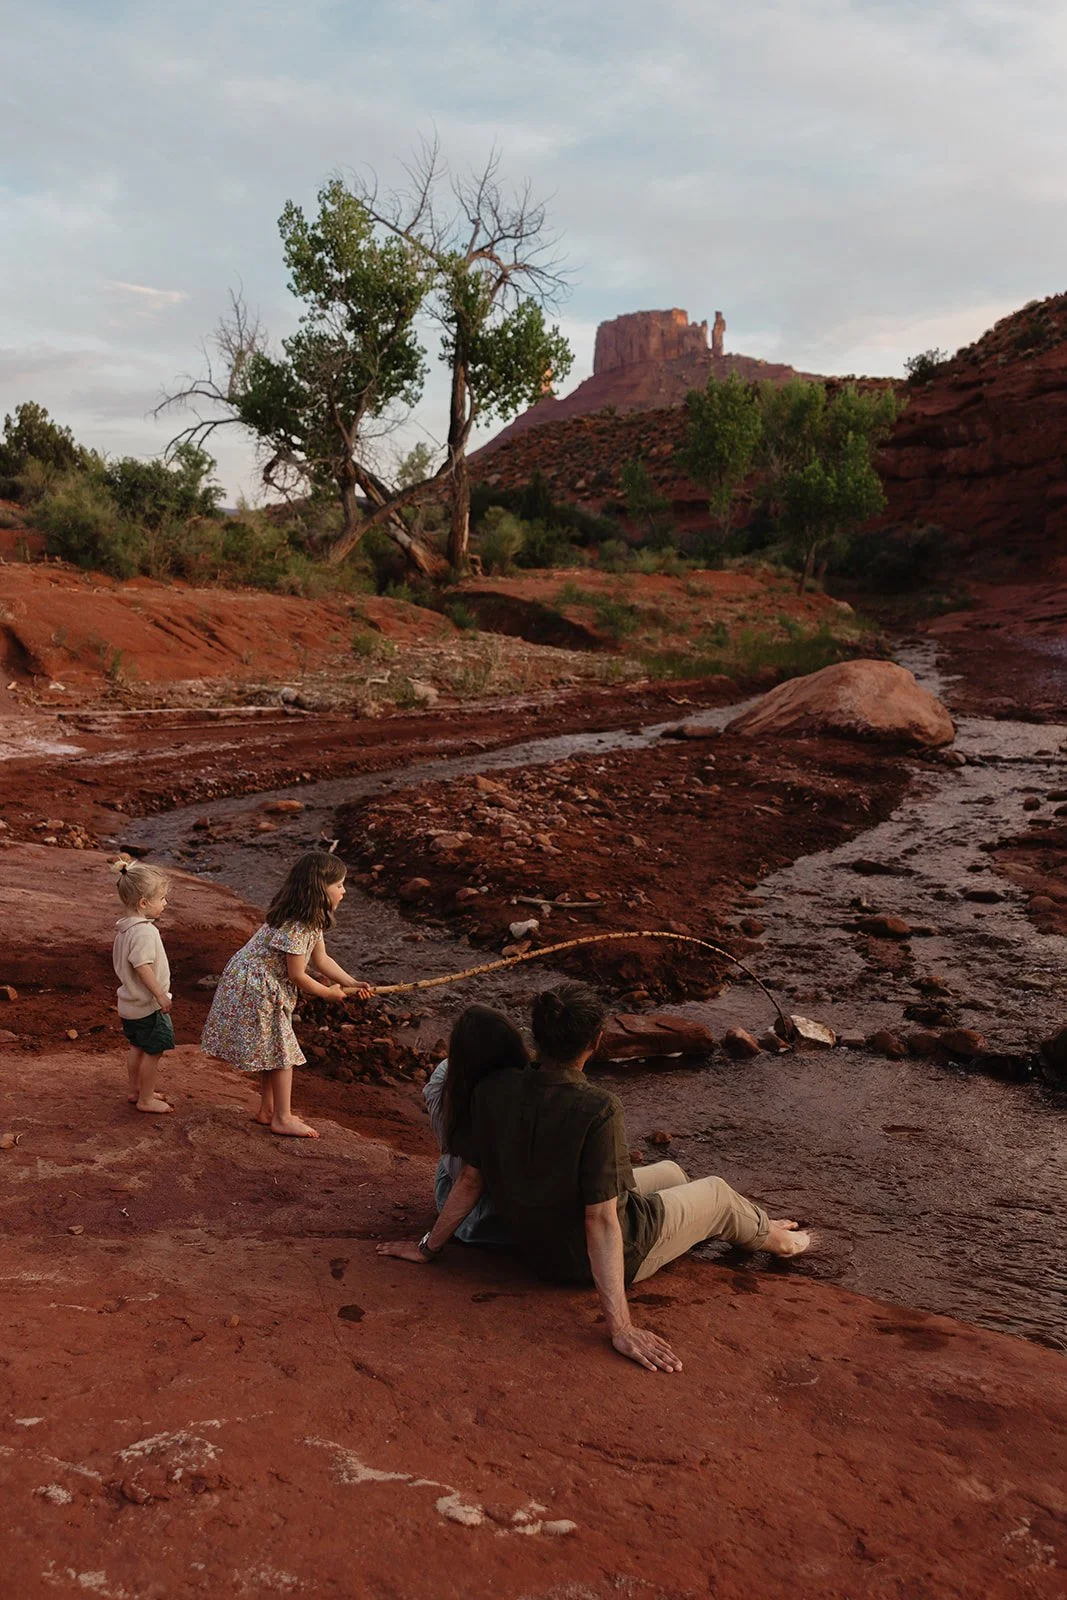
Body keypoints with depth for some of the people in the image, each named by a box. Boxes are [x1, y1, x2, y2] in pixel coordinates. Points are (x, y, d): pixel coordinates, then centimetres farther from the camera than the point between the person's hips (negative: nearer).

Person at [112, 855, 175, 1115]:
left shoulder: (124, 927, 5)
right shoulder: (144, 931, -26)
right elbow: (142, 965, -31)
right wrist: (161, 995, -25)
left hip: (130, 1003, 10)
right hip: (148, 1005, -10)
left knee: (137, 1047, 23)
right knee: (153, 1051, 3)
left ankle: (134, 1090, 36)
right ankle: (146, 1099, 14)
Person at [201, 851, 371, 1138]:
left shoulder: (311, 920, 2)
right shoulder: (295, 926, -29)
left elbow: (321, 959, 9)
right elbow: (297, 975, -24)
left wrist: (351, 982, 1)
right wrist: (328, 992, -9)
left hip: (267, 990, 10)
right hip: (253, 990, -10)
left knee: (272, 1050, 18)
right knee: (281, 1052, 0)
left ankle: (268, 1110, 32)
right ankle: (282, 1119, 12)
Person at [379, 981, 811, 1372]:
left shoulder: (493, 1091, -18)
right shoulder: (597, 1110, -35)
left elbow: (471, 1178, -9)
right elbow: (601, 1220, -33)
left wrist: (428, 1248, 5)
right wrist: (620, 1327, -29)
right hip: (599, 1258, -6)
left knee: (669, 1172, 29)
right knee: (718, 1193, 19)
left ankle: (758, 1227, 56)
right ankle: (769, 1236, 52)